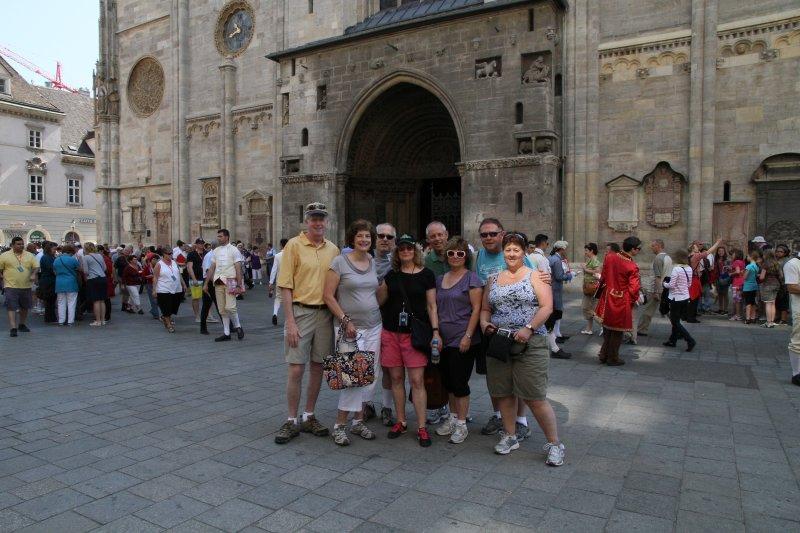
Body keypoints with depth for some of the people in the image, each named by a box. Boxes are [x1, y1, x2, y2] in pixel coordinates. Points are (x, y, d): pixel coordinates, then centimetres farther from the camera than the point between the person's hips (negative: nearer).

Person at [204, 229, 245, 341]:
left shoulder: (234, 250, -2)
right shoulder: (215, 251, 13)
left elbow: (238, 269, -6)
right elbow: (212, 268, 15)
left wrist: (239, 286, -12)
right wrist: (206, 283, 10)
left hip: (230, 282, -5)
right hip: (218, 282, 5)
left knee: (230, 307, -14)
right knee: (222, 310, 6)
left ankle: (238, 326, 9)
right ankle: (226, 333, 13)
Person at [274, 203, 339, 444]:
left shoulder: (333, 249, 9)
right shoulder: (294, 245, -4)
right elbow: (285, 286, -8)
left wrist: (338, 316, 5)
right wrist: (290, 322, -13)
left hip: (325, 314, 4)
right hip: (300, 312, -4)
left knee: (317, 367, 11)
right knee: (296, 369, -1)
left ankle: (309, 417, 25)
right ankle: (291, 421, 13)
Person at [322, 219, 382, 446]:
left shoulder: (374, 263, 9)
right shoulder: (340, 262, -6)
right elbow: (328, 296, -9)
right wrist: (345, 321, -13)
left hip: (374, 326, 6)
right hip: (349, 327, -5)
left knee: (370, 375, 8)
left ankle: (358, 421, 23)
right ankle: (340, 425, 10)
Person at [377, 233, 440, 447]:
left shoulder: (426, 274, 1)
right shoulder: (391, 275, 10)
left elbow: (431, 305, 1)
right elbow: (379, 302, 14)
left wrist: (435, 331, -6)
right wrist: (383, 287, -4)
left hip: (415, 333, -3)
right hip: (391, 333, 4)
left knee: (417, 380, -6)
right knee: (397, 378, 8)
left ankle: (421, 427, 3)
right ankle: (401, 422, 21)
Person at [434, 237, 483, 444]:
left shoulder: (471, 278, -6)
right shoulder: (440, 279, 13)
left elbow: (476, 309, -11)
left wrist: (468, 336, -16)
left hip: (463, 340, -6)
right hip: (444, 339, 6)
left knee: (460, 382, -1)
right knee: (448, 381, 14)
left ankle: (462, 424, 12)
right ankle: (453, 417, 30)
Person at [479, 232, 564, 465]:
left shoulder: (534, 276, 0)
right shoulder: (494, 279, 14)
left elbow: (547, 307, -8)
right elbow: (485, 309, 19)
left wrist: (529, 328, -20)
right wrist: (485, 324, -2)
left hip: (530, 344, -5)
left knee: (536, 398, -4)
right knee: (504, 393, 12)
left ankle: (554, 444, 11)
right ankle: (510, 435, 30)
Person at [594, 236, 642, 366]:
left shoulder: (609, 257, -4)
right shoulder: (632, 266, -20)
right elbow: (634, 288, -17)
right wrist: (633, 301, 1)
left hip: (608, 299, 5)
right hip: (622, 302, -5)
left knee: (607, 329, 20)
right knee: (617, 331, 9)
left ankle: (604, 355, 27)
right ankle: (613, 359, 19)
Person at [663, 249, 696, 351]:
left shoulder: (676, 269, -19)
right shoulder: (689, 269, 3)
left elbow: (671, 285, -19)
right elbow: (689, 284, 11)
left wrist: (664, 283, 0)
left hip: (676, 298, -7)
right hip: (686, 298, 7)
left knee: (675, 322, 2)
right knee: (676, 320, 19)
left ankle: (690, 340, -7)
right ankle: (672, 340, 26)